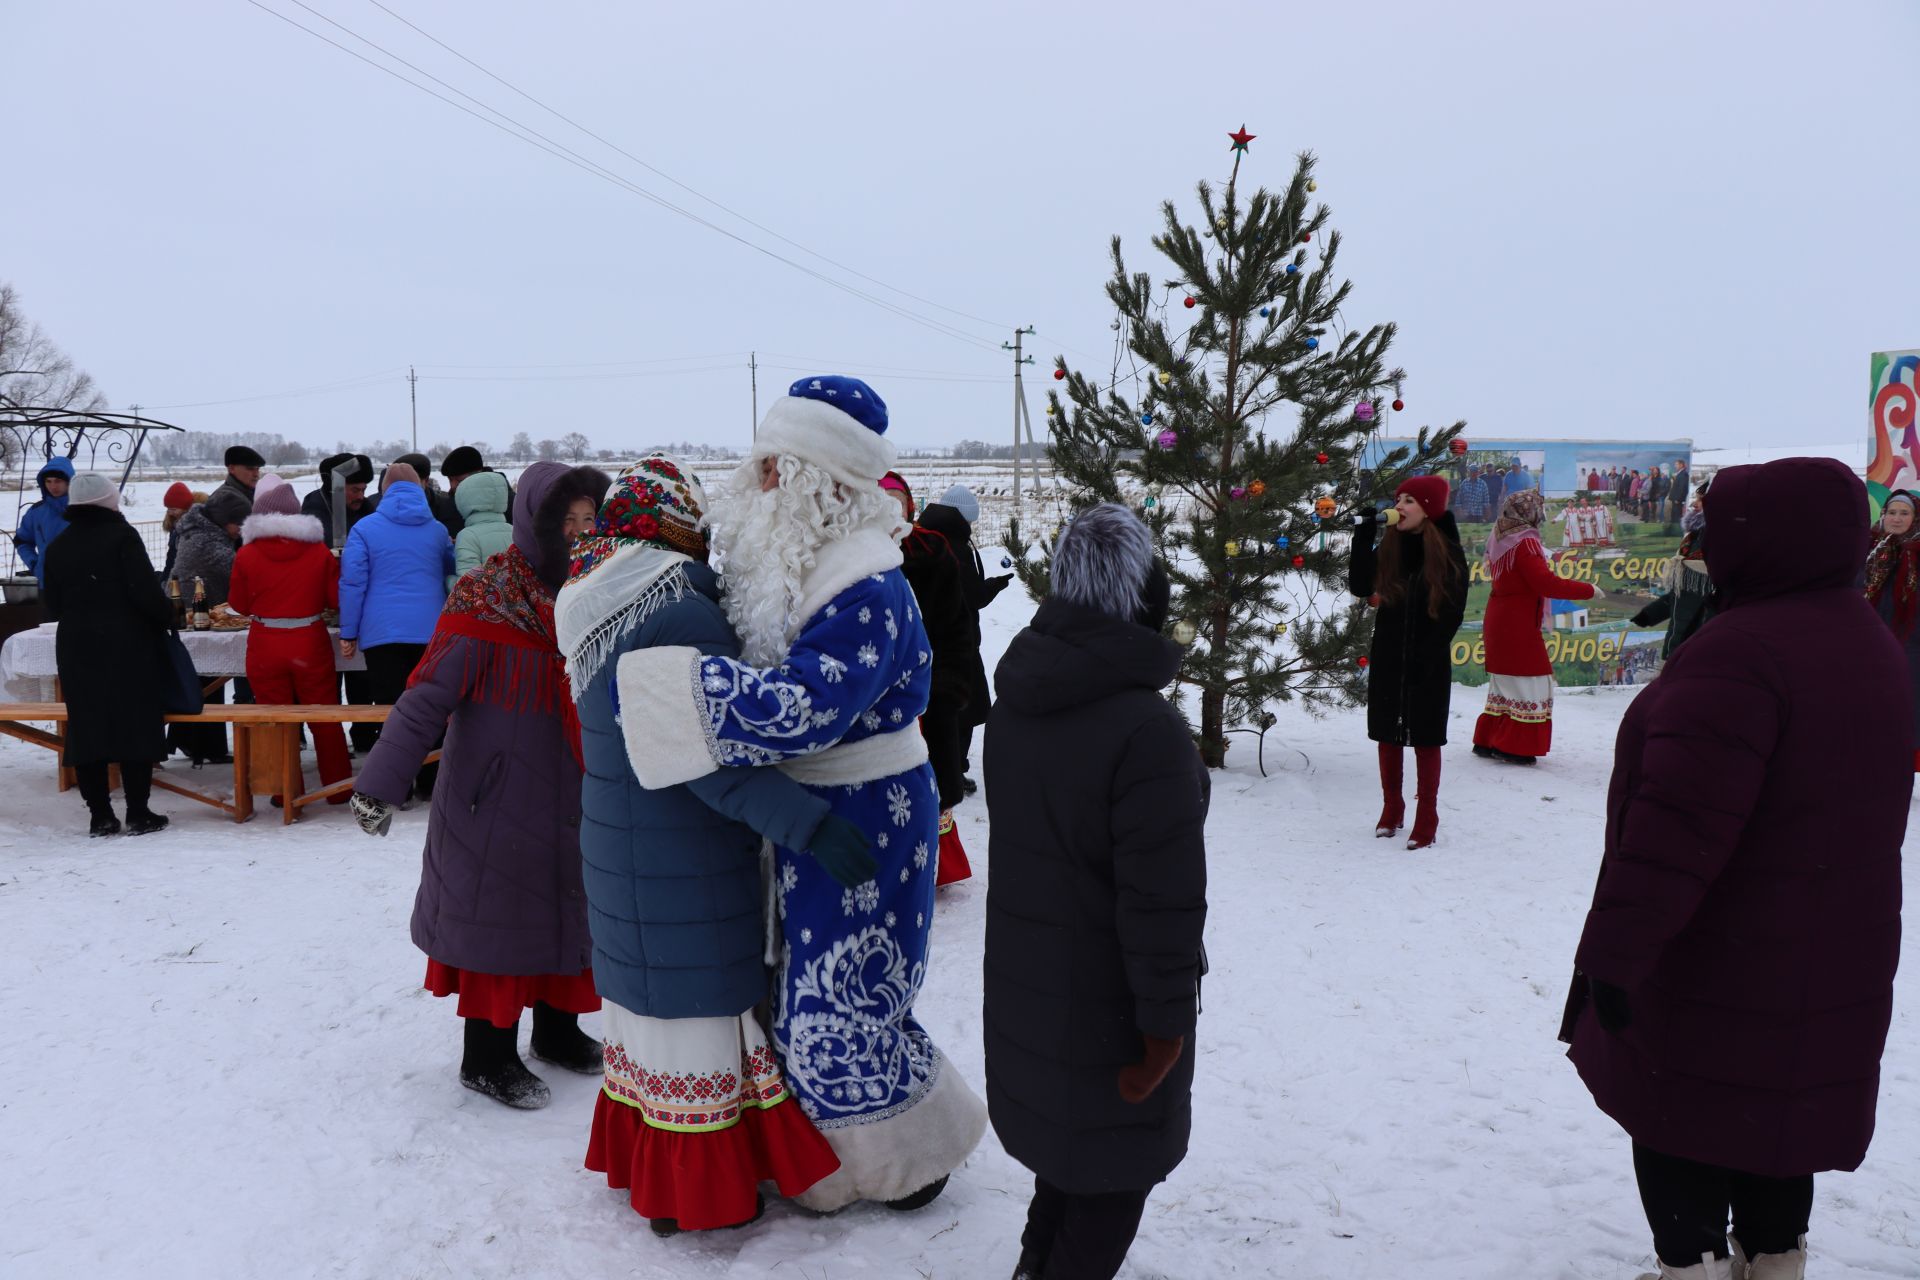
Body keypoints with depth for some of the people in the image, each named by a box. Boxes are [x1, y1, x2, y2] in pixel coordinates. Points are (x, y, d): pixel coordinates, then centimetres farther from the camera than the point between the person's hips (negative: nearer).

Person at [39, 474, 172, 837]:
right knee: (135, 725, 1)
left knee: (86, 729, 8)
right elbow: (145, 591, -16)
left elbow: (52, 606, 11)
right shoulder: (122, 536, -8)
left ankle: (99, 815, 10)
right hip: (128, 648, -5)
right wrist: (167, 617, 0)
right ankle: (138, 813, 3)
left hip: (76, 650, 5)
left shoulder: (57, 547, 8)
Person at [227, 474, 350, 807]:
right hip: (311, 645, 0)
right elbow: (337, 598, -2)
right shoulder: (319, 551, -4)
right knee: (324, 719, 10)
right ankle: (338, 789, 16)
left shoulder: (247, 555, -5)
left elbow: (239, 605, 2)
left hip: (265, 648, 0)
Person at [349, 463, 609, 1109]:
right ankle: (487, 1057, 20)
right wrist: (380, 785, -23)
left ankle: (558, 1029, 34)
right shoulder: (487, 602, -17)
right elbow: (427, 697, -20)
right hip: (498, 795, -6)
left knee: (568, 908, 15)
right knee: (499, 914, 4)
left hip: (572, 796, 7)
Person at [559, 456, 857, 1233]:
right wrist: (809, 824, -33)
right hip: (682, 858, -9)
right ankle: (691, 1193, 17)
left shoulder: (602, 606, 8)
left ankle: (641, 1160, 35)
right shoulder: (678, 614, -23)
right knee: (694, 996, 3)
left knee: (649, 990, 20)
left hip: (620, 841, 9)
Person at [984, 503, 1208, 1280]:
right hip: (1107, 994, -8)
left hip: (1026, 975, 8)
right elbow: (1161, 899, -25)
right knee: (1116, 1161, 12)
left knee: (1068, 1135, 26)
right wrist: (1166, 1019, -15)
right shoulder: (1147, 728, -28)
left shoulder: (1015, 699, -1)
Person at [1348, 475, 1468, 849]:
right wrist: (1364, 534, -13)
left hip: (1428, 666, -3)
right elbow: (1360, 586, -10)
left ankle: (1427, 818, 14)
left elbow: (1452, 613, -6)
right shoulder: (1387, 550, 3)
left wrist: (1426, 652, -14)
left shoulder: (1448, 553, -6)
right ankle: (1392, 809, 27)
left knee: (1425, 740, 4)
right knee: (1388, 735, 12)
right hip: (1387, 660, 4)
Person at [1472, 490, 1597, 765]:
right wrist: (1588, 590, -15)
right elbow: (1545, 583, -23)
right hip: (1518, 626, -9)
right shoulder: (1524, 543, -19)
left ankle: (1486, 742, 20)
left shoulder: (1499, 539, 10)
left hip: (1499, 620, 9)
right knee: (1529, 682, -2)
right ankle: (1515, 748, -1)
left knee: (1504, 680, 17)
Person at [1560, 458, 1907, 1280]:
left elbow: (1678, 825, -30)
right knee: (1777, 1129, 21)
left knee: (1683, 1134, 7)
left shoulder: (1740, 651, -26)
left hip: (1718, 973, -9)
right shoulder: (1868, 643, 7)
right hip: (1828, 968, 9)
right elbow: (1854, 810, 17)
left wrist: (1615, 950, -24)